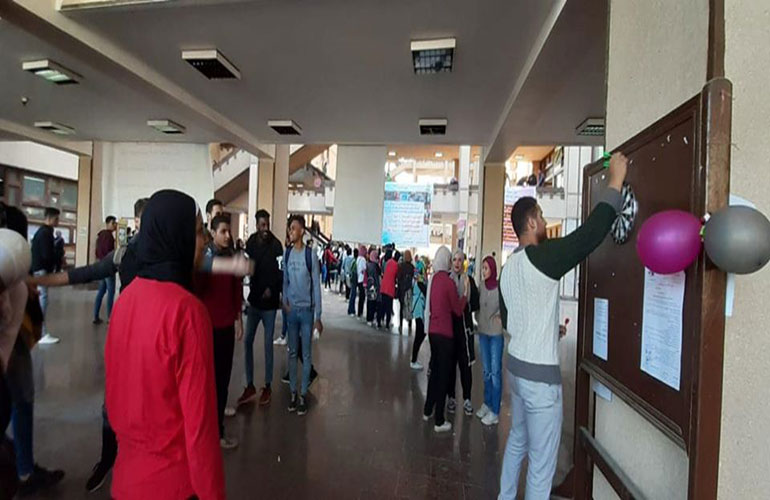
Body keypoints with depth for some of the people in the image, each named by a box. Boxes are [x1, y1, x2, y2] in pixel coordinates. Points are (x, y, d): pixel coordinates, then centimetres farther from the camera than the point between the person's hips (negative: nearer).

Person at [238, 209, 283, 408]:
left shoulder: (275, 244, -9)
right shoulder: (250, 243, 3)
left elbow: (280, 271, -10)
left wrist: (272, 288, -20)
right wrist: (253, 289, -2)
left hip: (270, 302, -4)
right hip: (254, 299, 4)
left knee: (268, 344, 5)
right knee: (247, 342, 6)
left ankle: (267, 386, 18)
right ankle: (249, 386, 18)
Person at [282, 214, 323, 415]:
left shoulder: (311, 255, -12)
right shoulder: (287, 254, 3)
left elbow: (316, 287, -9)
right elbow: (285, 280, 11)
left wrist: (318, 317, -10)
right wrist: (285, 301, -3)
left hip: (307, 310, -4)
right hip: (292, 309, 4)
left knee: (306, 354, 5)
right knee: (292, 352, 11)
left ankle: (303, 394, 15)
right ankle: (293, 392, 23)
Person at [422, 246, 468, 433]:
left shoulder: (433, 279, 4)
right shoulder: (449, 281, -16)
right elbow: (458, 309, -7)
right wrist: (465, 293, 2)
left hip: (432, 330, 7)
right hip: (444, 333, -7)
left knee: (434, 370, 20)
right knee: (444, 374, 4)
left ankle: (427, 411, 32)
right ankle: (439, 421, 12)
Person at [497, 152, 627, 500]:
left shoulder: (509, 268, 7)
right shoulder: (542, 258, -19)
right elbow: (592, 232, -21)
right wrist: (615, 182, -11)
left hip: (516, 365, 9)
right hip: (540, 373, -9)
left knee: (517, 441, 24)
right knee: (541, 461, 6)